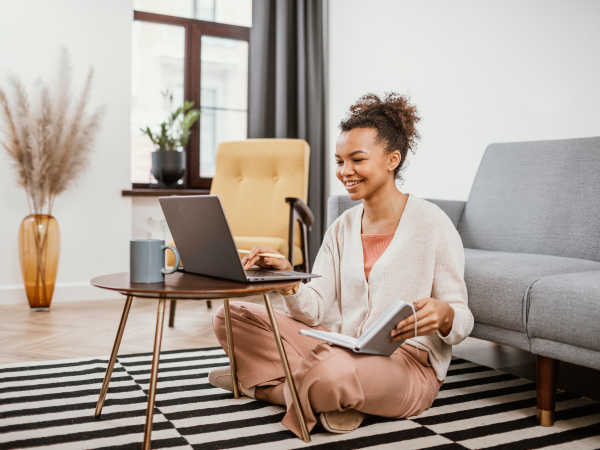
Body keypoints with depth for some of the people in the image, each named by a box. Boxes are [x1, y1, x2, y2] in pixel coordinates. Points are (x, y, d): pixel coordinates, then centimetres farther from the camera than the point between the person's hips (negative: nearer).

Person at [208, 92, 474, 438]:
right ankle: (327, 394, -5)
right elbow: (313, 309, 2)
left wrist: (443, 314, -31)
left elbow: (463, 321, -7)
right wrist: (285, 276, -18)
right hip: (344, 348, 6)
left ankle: (263, 384, -6)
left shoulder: (432, 224, -8)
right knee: (232, 317, -4)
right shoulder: (343, 227, 10)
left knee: (332, 371, -39)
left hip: (409, 364, -5)